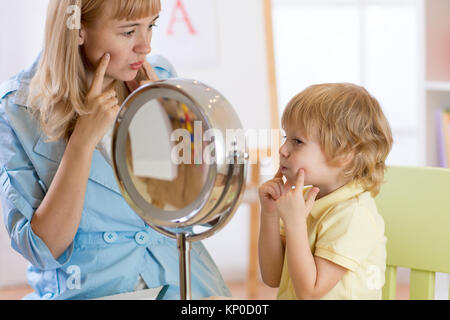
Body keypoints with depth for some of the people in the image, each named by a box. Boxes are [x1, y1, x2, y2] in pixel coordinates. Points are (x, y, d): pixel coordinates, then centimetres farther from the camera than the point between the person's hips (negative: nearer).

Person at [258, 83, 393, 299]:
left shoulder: (354, 215, -16)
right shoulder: (306, 197, 6)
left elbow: (309, 291, -18)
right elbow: (273, 278, 6)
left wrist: (294, 221, -20)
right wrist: (269, 213, -3)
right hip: (287, 297, 7)